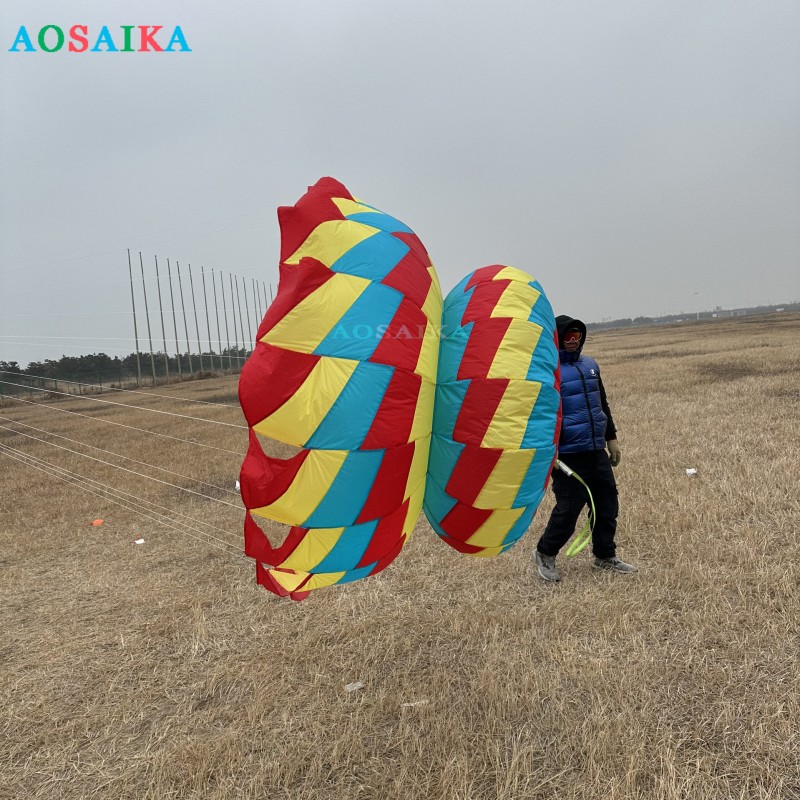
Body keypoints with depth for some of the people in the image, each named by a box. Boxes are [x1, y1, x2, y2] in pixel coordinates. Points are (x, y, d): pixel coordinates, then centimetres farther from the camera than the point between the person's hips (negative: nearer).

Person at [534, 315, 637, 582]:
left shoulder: (590, 365, 13)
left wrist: (611, 438, 21)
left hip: (596, 451, 7)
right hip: (568, 456, -7)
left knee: (608, 505, 13)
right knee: (568, 510, -1)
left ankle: (605, 557, 32)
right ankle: (545, 554, 22)